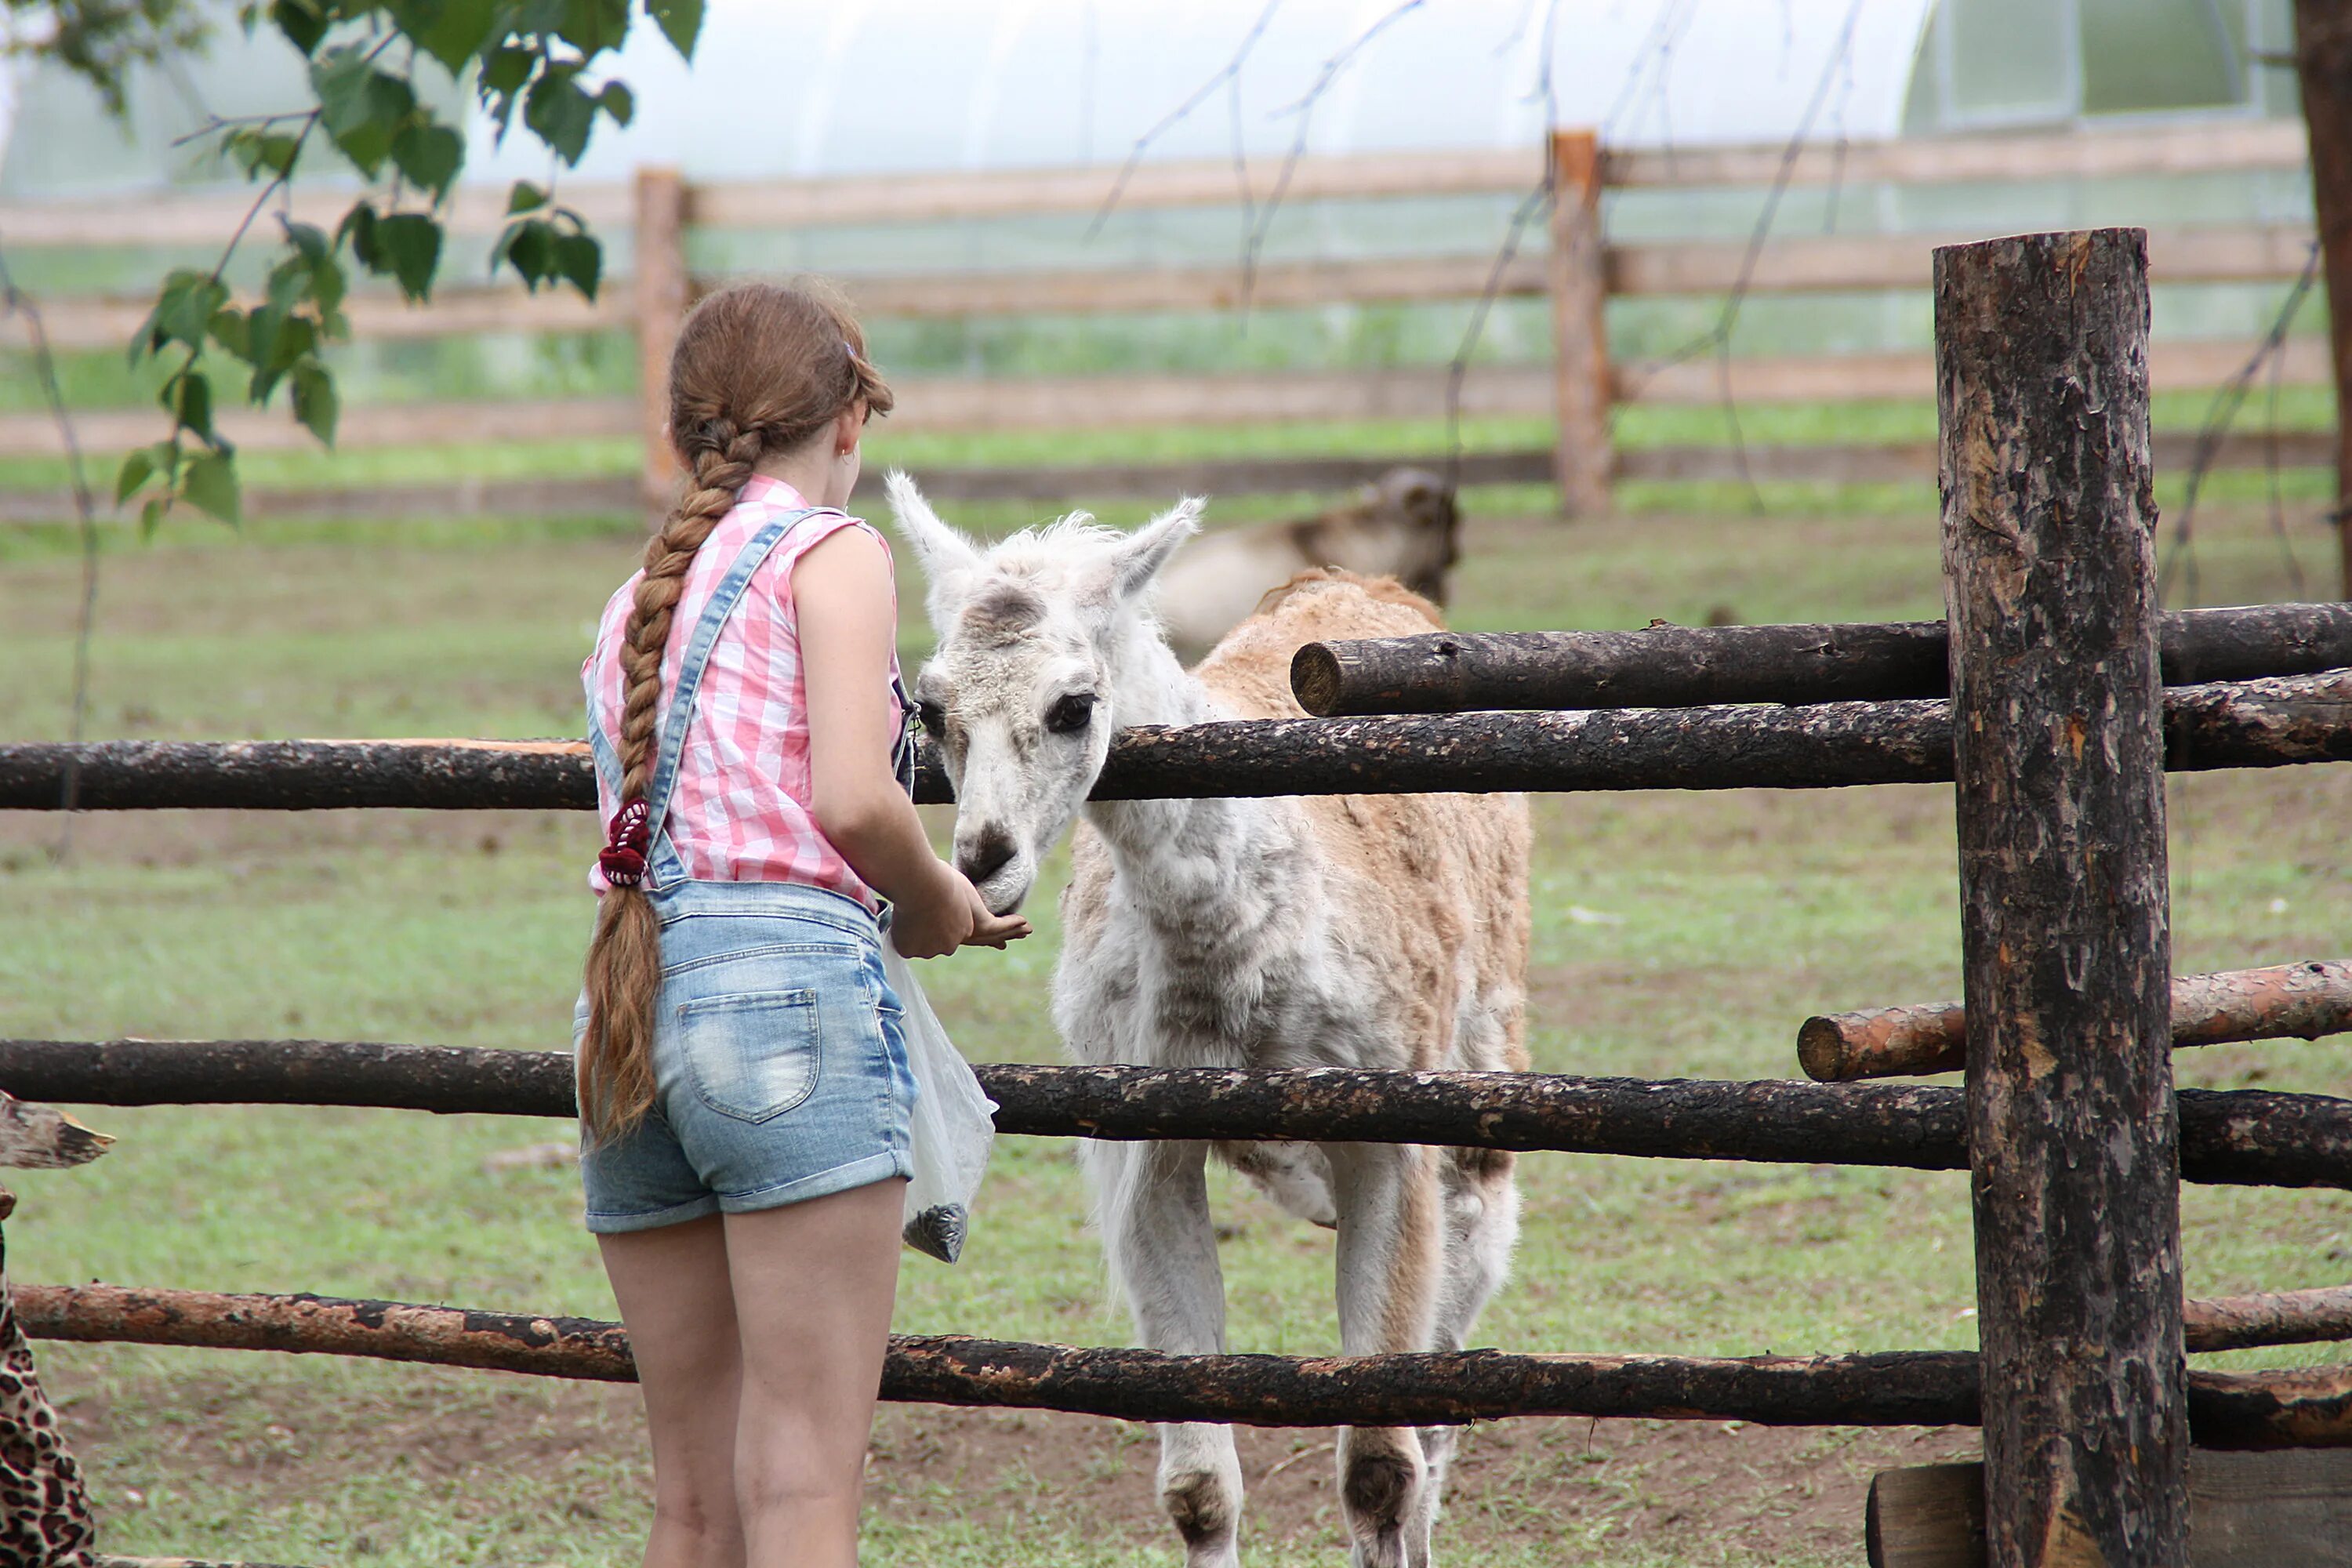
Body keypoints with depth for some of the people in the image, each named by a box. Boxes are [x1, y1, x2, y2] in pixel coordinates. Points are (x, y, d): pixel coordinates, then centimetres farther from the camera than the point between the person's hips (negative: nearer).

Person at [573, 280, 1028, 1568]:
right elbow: (853, 799, -12)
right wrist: (938, 906, 8)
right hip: (788, 979, -7)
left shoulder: (638, 597, 23)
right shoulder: (831, 552, 2)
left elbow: (642, 810, 15)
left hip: (627, 1012, 7)